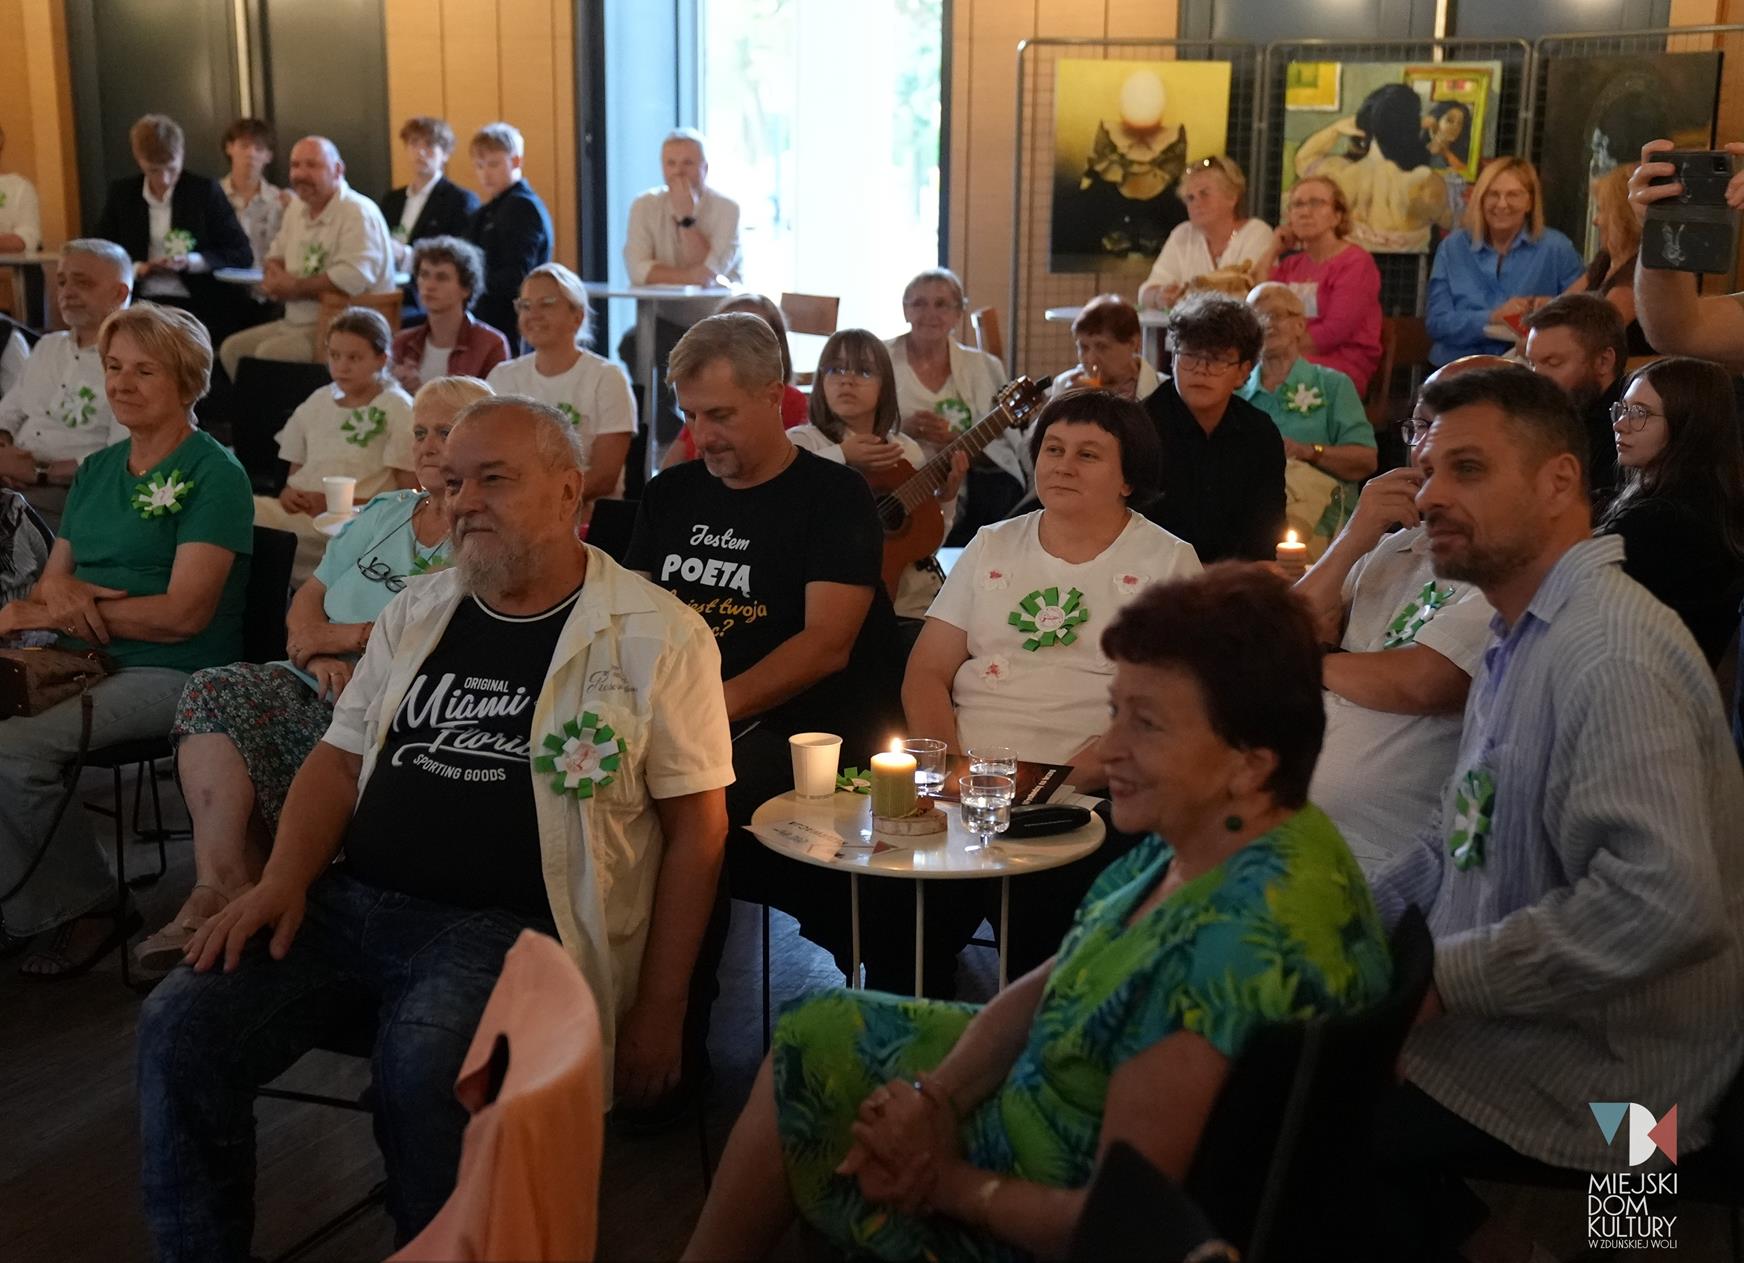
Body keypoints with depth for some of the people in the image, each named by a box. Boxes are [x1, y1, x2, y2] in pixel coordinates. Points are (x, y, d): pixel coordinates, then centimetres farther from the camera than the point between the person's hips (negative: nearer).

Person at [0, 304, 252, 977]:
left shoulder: (214, 474, -7)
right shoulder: (97, 470, 17)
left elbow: (184, 613, -15)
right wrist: (56, 592, -11)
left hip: (168, 674, -7)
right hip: (82, 662, 7)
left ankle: (88, 907, -4)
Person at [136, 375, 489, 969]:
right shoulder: (383, 513, 24)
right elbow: (307, 600, 18)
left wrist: (341, 637, -6)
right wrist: (320, 655, -4)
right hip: (318, 688, 7)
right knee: (215, 691, -21)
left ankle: (220, 892, -23)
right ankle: (222, 888, -28)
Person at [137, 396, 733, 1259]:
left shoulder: (657, 637, -2)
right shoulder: (416, 611, 15)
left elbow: (695, 827, -2)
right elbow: (340, 758, 19)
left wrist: (657, 1011, -5)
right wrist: (283, 881, 0)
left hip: (510, 924, -5)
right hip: (353, 898, 5)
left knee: (419, 1068, -33)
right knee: (179, 1027, -15)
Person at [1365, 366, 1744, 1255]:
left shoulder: (1612, 651, -22)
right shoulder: (1521, 638, 12)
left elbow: (1662, 902, -33)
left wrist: (1441, 978, -23)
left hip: (1593, 1069, -9)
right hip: (1499, 1014, 9)